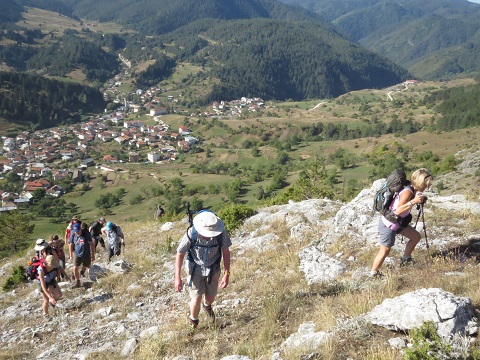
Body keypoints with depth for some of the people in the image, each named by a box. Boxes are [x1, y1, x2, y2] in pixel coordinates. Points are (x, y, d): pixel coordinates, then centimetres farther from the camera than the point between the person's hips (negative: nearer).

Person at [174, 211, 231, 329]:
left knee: (210, 298, 16)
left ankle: (207, 306, 55)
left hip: (213, 269, 2)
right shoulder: (191, 234, -31)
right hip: (196, 268, -2)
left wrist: (227, 275, -11)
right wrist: (177, 278, -17)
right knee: (196, 299, -6)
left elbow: (226, 252, -11)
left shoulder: (221, 233, -28)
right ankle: (193, 322, 25)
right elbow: (180, 254, -17)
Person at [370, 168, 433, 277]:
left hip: (398, 222, 9)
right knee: (385, 251, 1)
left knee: (416, 236, 15)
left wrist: (420, 200, -3)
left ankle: (405, 259, 31)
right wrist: (414, 201, -37)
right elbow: (398, 210, -34)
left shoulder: (414, 190, 0)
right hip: (388, 224, -9)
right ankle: (373, 273, 18)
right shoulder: (408, 192, -26)